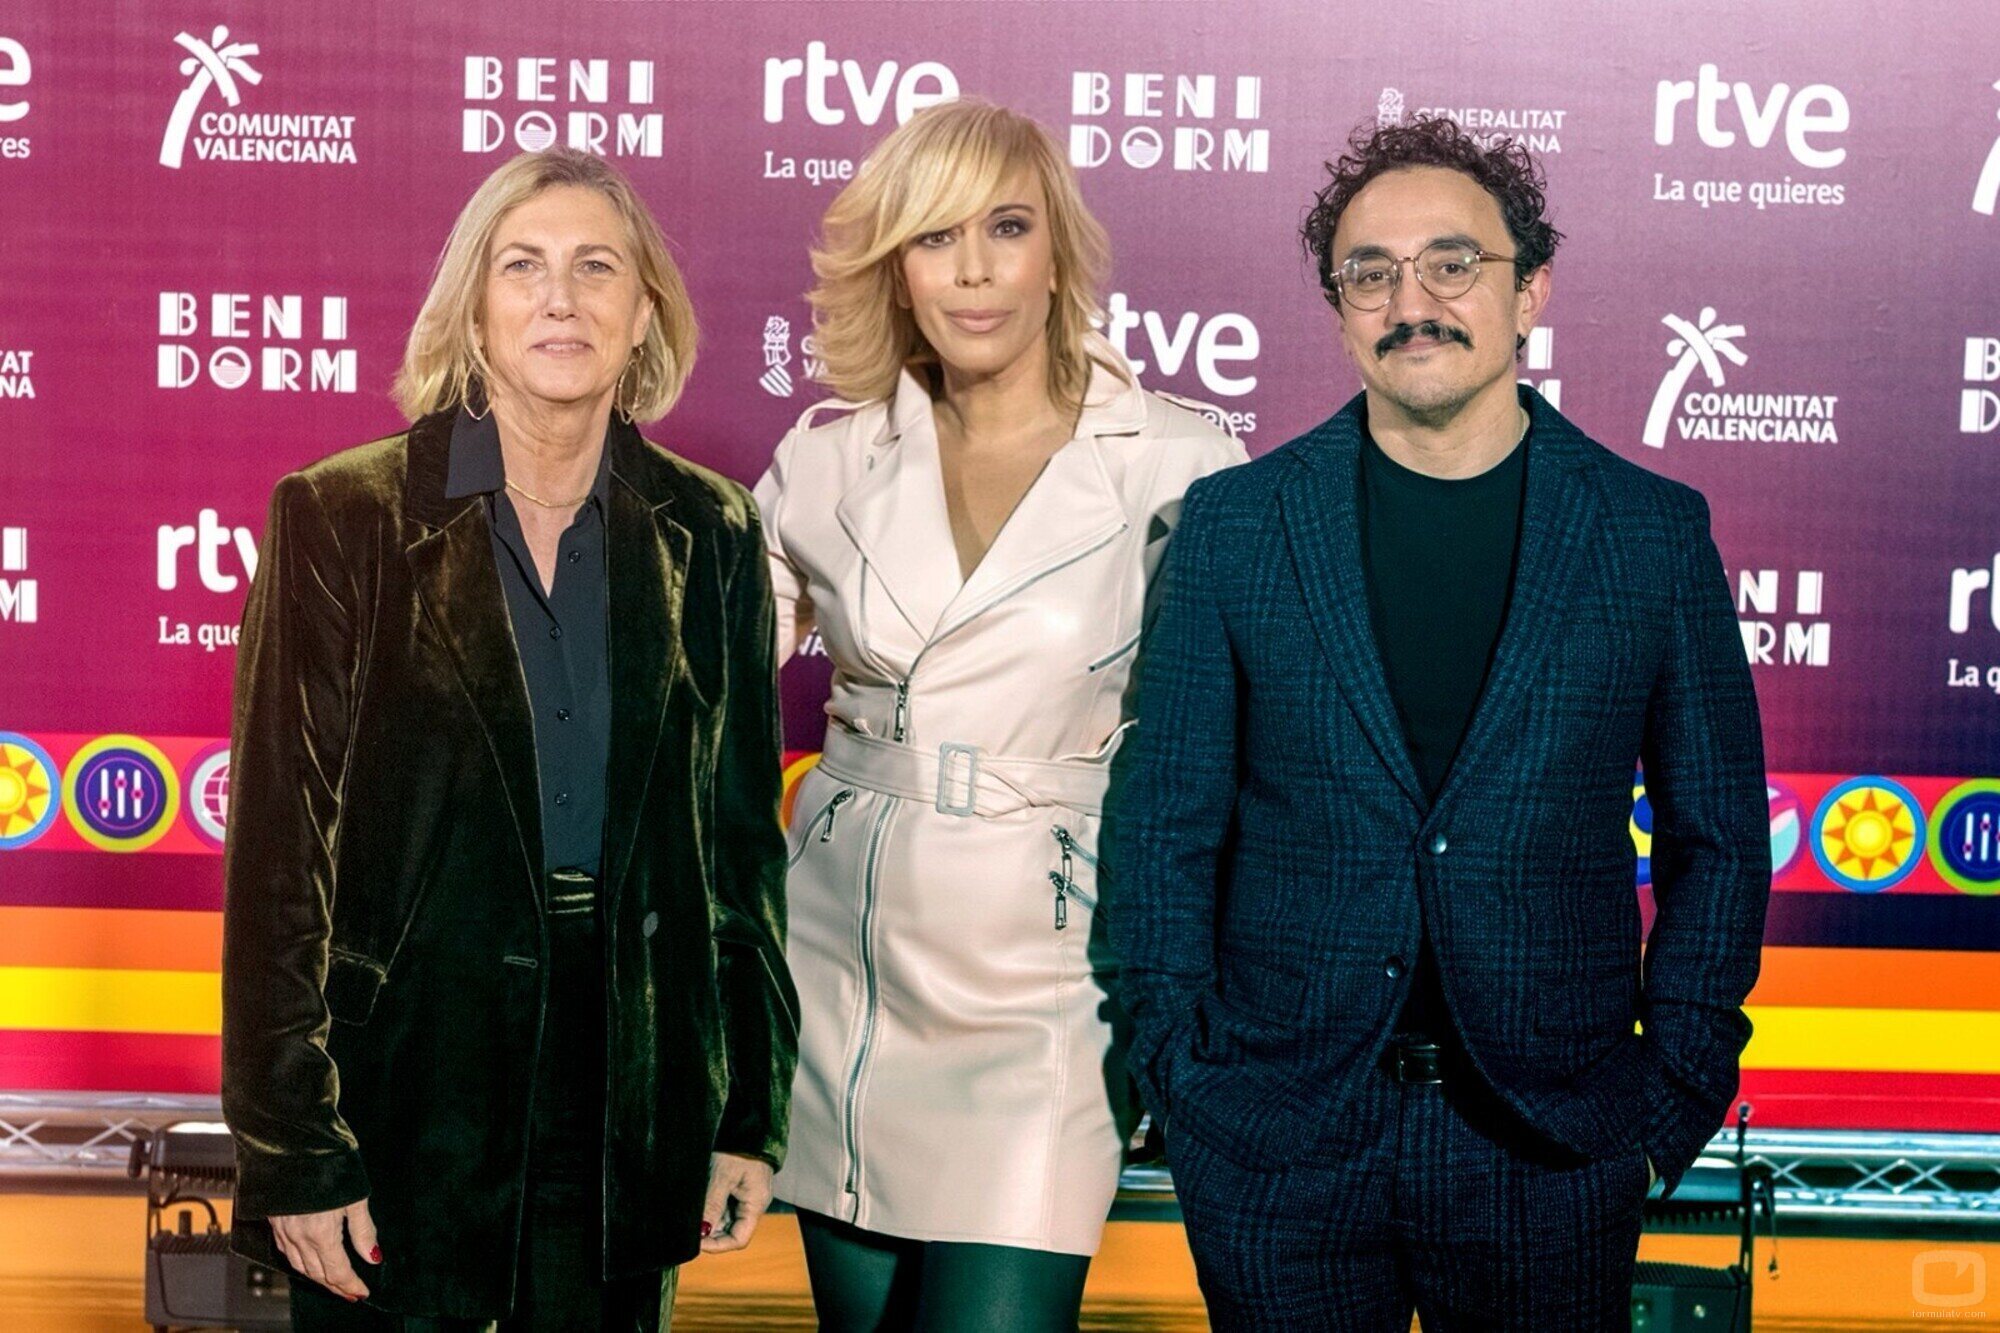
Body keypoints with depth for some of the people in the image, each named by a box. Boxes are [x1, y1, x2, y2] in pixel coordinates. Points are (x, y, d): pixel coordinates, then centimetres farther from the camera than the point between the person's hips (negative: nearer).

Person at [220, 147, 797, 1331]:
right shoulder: (344, 518, -5)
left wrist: (753, 1117, 5)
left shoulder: (711, 534, 3)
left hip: (634, 1090, 3)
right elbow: (280, 844, -6)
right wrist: (292, 1148, -9)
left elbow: (744, 834, 6)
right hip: (406, 1088, -2)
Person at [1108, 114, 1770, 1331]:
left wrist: (1680, 1095, -1)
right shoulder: (1237, 524, -1)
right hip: (1276, 1140, 0)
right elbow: (1168, 828, 2)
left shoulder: (1655, 533, 0)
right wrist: (1181, 1079, -4)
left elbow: (1717, 836, 5)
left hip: (1551, 1145, 0)